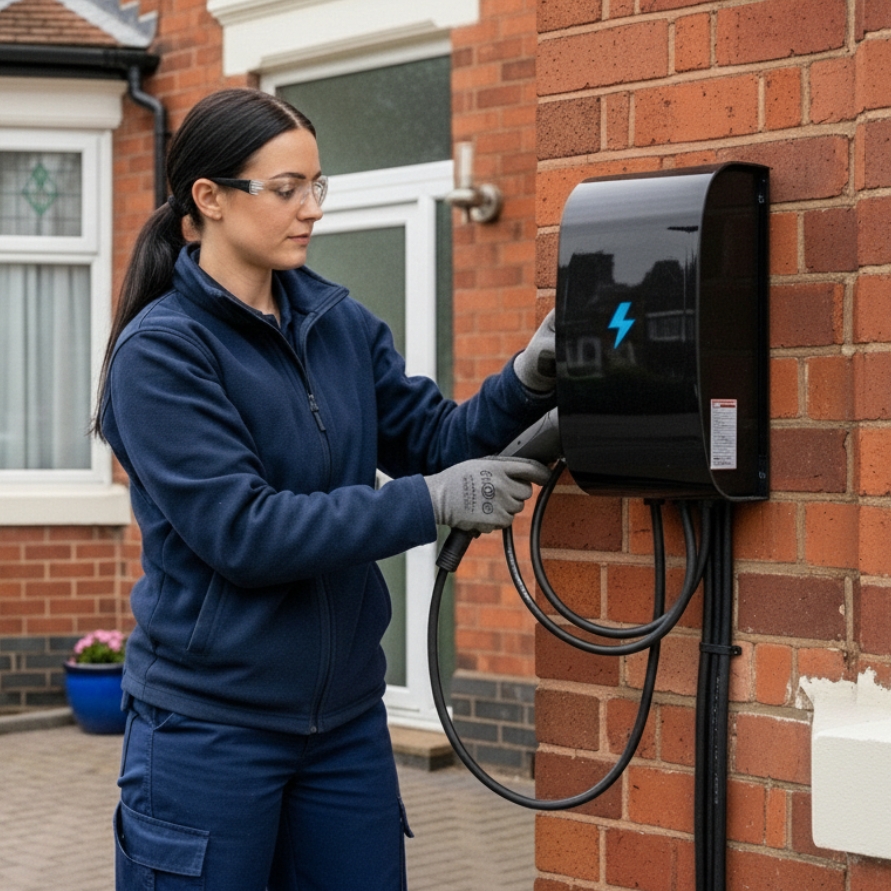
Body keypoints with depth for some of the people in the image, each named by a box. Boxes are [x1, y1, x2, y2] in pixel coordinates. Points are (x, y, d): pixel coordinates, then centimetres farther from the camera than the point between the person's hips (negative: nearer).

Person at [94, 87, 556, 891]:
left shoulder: (340, 324, 6)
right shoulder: (161, 351, -12)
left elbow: (433, 438, 4)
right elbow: (240, 531, -20)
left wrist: (526, 382, -15)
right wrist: (432, 504, -23)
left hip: (347, 715, 6)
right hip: (210, 726, -5)